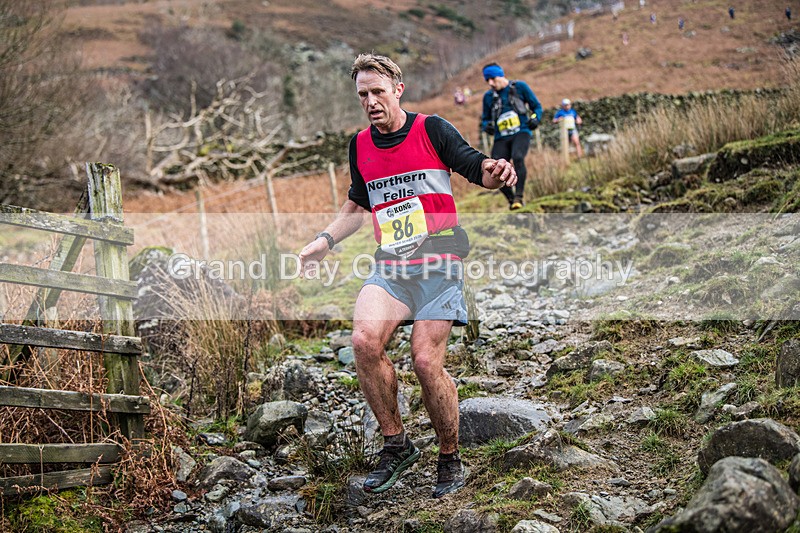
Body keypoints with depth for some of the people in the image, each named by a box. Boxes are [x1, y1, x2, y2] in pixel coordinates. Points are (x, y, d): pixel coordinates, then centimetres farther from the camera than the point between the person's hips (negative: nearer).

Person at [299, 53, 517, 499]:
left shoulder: (431, 130, -1)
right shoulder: (360, 145, 13)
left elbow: (477, 169, 1)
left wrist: (494, 172, -23)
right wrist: (326, 239, 14)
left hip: (438, 264, -4)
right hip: (390, 266, 4)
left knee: (426, 360, -15)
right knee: (365, 340, -22)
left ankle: (451, 460, 7)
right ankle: (396, 445, -5)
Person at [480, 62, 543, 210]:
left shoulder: (520, 87, 6)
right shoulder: (488, 96, 14)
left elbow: (537, 106, 12)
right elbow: (485, 119, 23)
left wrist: (535, 119, -8)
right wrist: (486, 126, -1)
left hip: (521, 133, -3)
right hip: (501, 138, 3)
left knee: (517, 157, -33)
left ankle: (518, 197, -28)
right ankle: (511, 199, 9)